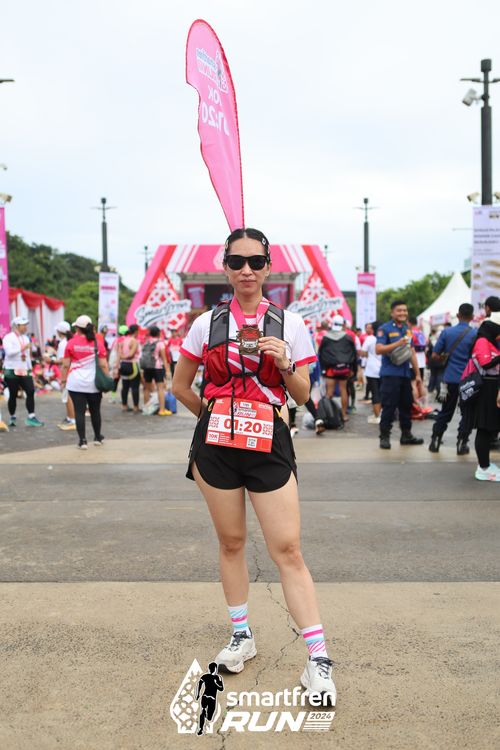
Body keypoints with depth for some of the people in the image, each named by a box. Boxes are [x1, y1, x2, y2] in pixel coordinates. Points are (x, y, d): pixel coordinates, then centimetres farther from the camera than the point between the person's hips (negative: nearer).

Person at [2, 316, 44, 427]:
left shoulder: (26, 338, 15)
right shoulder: (8, 338, -6)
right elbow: (9, 352, -21)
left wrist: (30, 367, 20)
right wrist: (23, 348, -24)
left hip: (25, 371, 5)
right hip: (12, 371, -5)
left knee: (31, 391, -9)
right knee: (13, 395, 2)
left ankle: (31, 417, -7)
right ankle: (12, 418, 18)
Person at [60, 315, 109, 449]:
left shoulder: (71, 343, -3)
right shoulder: (98, 343, -1)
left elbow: (66, 365, -1)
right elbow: (103, 365, -3)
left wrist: (63, 379, 9)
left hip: (76, 383, -1)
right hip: (94, 383, 2)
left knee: (79, 411, 1)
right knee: (95, 411, 16)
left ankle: (82, 441, 0)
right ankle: (98, 437, 29)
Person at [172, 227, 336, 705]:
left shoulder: (289, 324, 1)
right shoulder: (207, 324, 3)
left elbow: (302, 397, 2)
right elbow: (180, 386, 14)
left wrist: (284, 364, -15)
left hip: (270, 446, -2)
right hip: (215, 446, 2)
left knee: (287, 549, -5)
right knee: (231, 542, 12)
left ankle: (318, 659, -1)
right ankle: (241, 637, 29)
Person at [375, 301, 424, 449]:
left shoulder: (407, 330, 16)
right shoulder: (385, 329, -4)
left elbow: (412, 353, 20)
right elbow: (378, 349, -15)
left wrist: (417, 374, 17)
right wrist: (398, 343, -23)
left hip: (405, 374, 7)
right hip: (390, 374, -7)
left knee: (406, 405, 11)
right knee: (388, 406, -5)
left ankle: (406, 434, 21)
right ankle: (384, 436, 2)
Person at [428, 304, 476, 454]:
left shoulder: (446, 332, -2)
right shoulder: (475, 334, -9)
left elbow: (435, 355, 0)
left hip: (450, 378, 3)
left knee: (445, 411, 14)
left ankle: (435, 441, 13)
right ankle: (461, 444, 7)